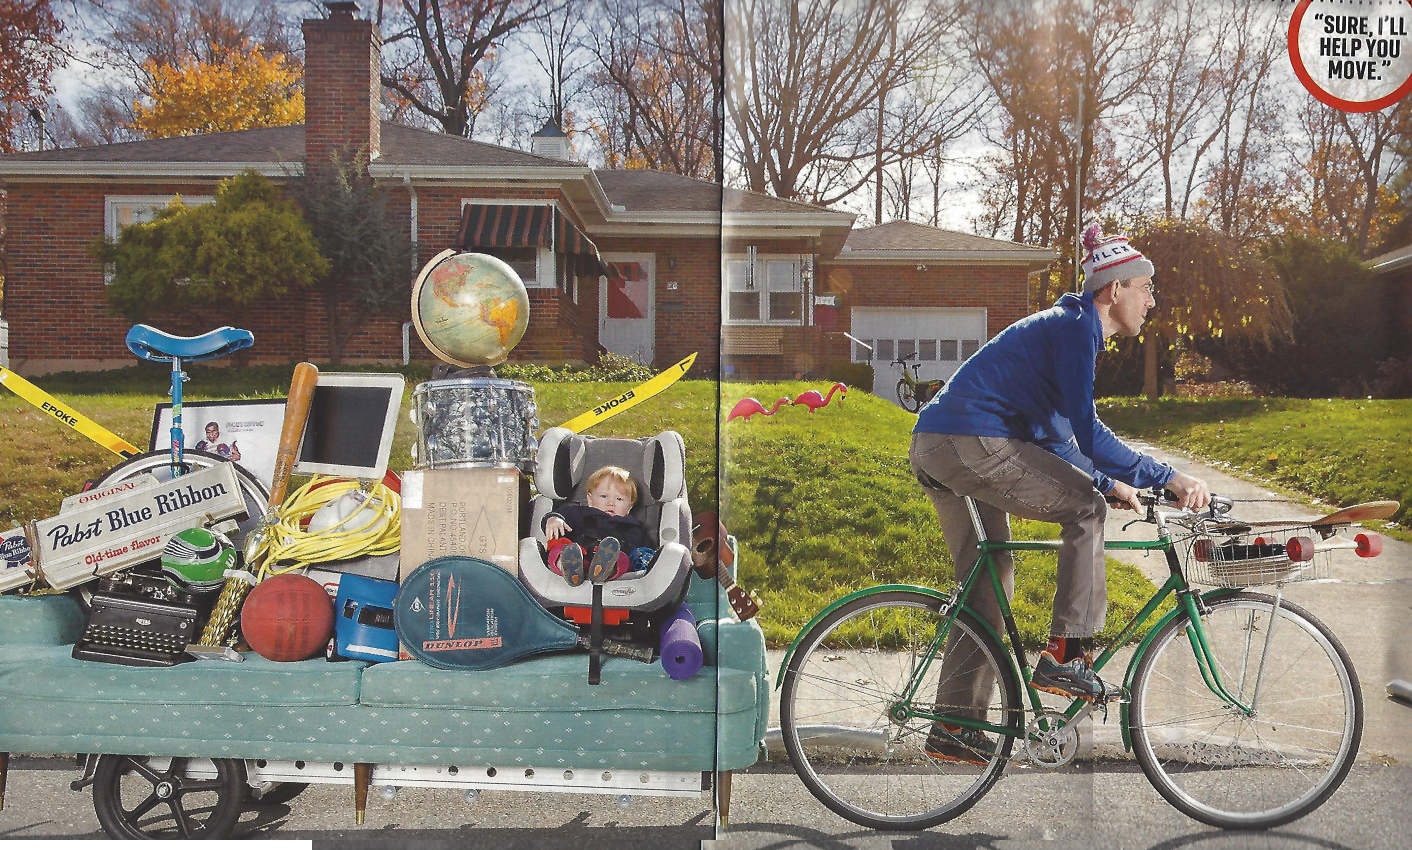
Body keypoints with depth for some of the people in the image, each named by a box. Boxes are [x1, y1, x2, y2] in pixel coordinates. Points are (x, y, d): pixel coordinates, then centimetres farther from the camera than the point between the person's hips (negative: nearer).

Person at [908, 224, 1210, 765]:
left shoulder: (1069, 326, 22)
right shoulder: (1076, 326, -9)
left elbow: (1062, 427, 26)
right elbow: (1084, 429, -19)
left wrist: (1109, 483, 19)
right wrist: (1166, 478, -18)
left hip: (933, 448, 10)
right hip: (971, 443, -10)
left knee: (989, 580, 13)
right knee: (1085, 508, -4)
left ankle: (955, 726, 18)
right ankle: (1065, 655, -3)